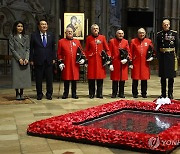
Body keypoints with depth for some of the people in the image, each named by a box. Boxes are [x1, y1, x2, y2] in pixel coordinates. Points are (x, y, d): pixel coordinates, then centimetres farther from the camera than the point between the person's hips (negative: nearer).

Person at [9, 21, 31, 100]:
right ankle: (17, 94, 4)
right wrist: (19, 59, -11)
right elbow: (12, 49, -3)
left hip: (25, 60, 3)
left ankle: (21, 93, 9)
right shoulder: (12, 37, 4)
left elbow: (28, 49, 9)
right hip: (16, 60, -3)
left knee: (24, 76, 1)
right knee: (17, 76, -3)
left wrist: (26, 58, -7)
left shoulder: (26, 37, 14)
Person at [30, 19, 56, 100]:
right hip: (38, 60, -2)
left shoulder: (51, 35, 9)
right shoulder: (34, 35, 1)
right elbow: (31, 48, 1)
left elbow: (53, 48, 11)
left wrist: (53, 58, 4)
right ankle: (39, 94, 16)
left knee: (49, 78, 5)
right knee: (38, 79, 4)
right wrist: (31, 60, -5)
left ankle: (49, 94, 16)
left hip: (49, 61, 2)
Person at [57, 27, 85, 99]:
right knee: (66, 79, 2)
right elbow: (59, 53, 4)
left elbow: (81, 51, 16)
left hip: (75, 64, 2)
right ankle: (65, 93, 13)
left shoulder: (77, 41, 12)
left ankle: (74, 94, 14)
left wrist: (83, 58, 0)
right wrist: (60, 62, -4)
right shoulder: (61, 41, 5)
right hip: (66, 64, -2)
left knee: (74, 79, 4)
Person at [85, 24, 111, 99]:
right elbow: (86, 50, 10)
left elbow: (107, 49, 9)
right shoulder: (88, 38, 6)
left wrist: (108, 58, 0)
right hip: (91, 61, 0)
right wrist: (86, 59, 1)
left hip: (100, 60, 1)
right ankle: (91, 94, 10)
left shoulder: (102, 37, 7)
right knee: (91, 77, 0)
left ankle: (99, 94, 11)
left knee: (100, 77, 2)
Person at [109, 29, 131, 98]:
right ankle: (114, 93, 10)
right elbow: (110, 53, -1)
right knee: (115, 78, 1)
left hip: (123, 63, 2)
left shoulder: (126, 42, 9)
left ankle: (121, 93, 14)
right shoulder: (112, 41, 2)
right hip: (115, 63, -2)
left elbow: (128, 52, 10)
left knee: (123, 78, 5)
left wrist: (126, 59, -10)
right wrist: (110, 63, -7)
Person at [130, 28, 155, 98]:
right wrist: (130, 62, -2)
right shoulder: (133, 41, 4)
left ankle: (144, 93, 16)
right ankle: (135, 93, 11)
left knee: (144, 78, 5)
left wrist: (151, 57, -3)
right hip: (136, 63, -1)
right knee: (135, 79, 1)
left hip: (145, 63, 2)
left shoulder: (149, 41, 9)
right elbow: (130, 52, 3)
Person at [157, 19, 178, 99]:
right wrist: (158, 56, -4)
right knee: (163, 76, 5)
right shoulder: (159, 34, 6)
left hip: (171, 55, -1)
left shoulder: (174, 33, 4)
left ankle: (170, 93, 9)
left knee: (171, 76, 2)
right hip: (162, 56, 1)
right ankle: (163, 93, 13)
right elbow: (158, 47, 5)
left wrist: (175, 55, -2)